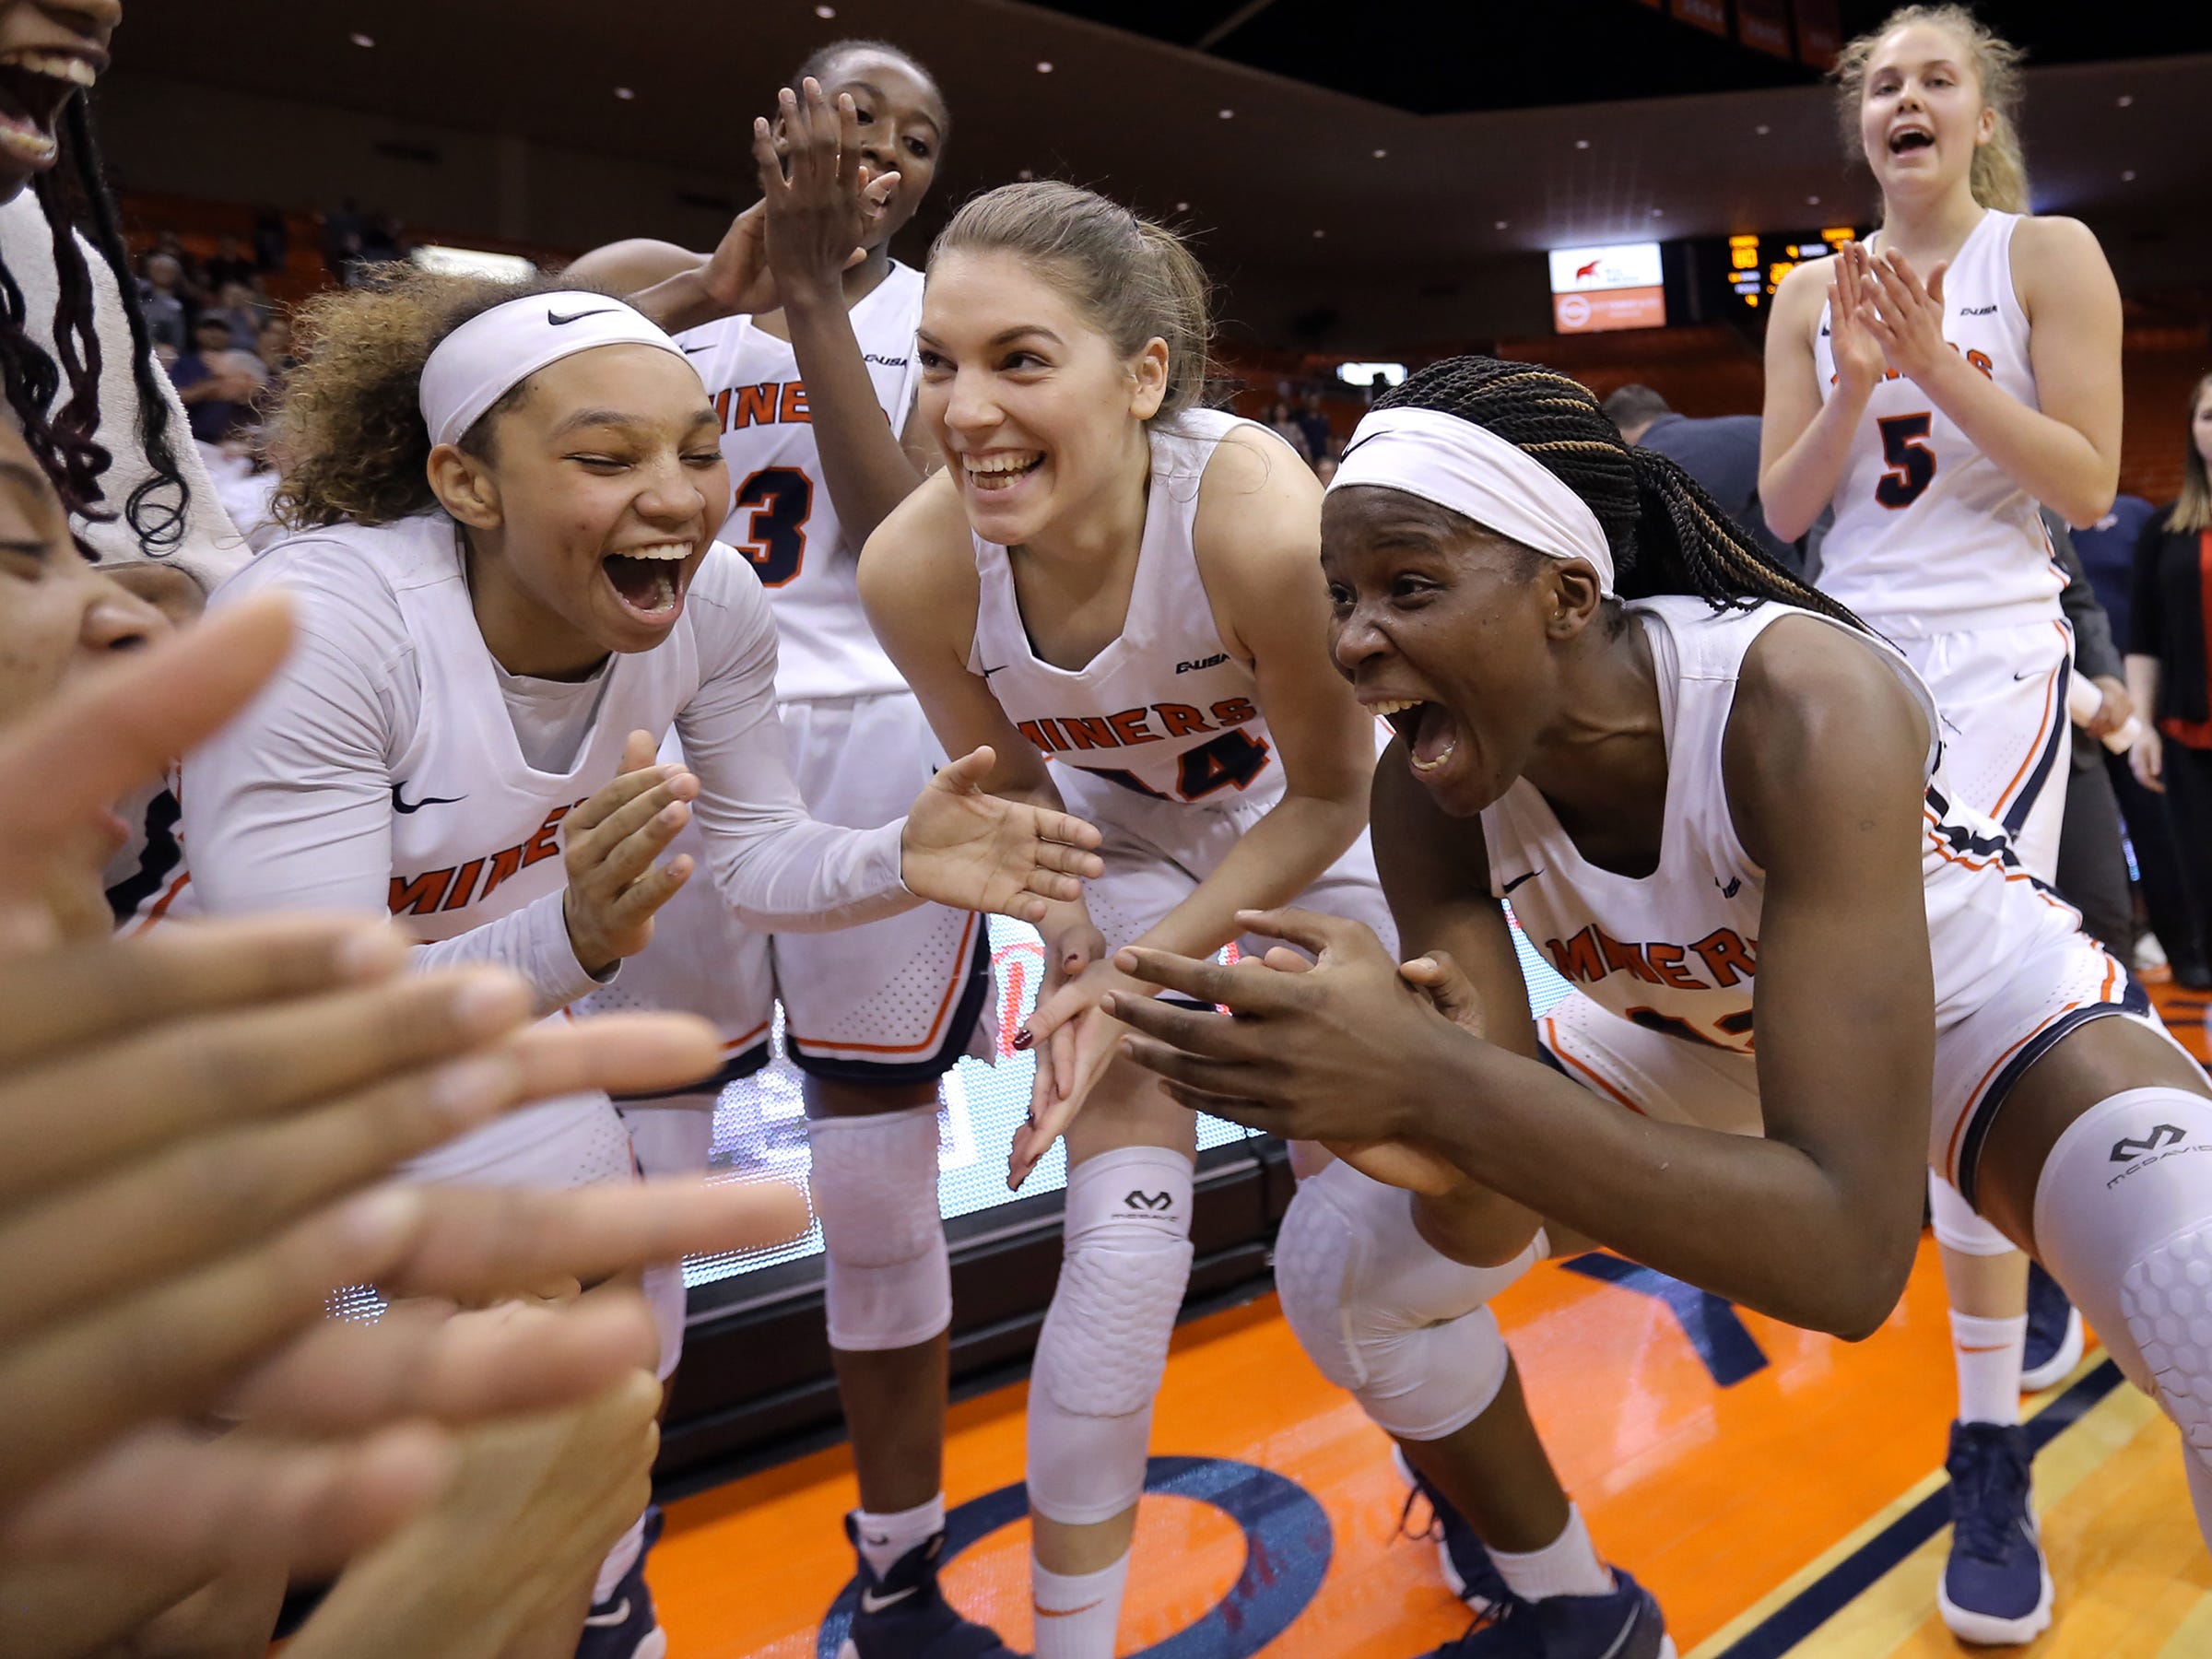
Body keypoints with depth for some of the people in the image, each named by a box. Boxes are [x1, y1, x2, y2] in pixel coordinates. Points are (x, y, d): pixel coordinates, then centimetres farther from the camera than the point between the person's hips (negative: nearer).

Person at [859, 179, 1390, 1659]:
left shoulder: (1260, 517, -39)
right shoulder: (918, 564, -29)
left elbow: (1329, 794, -20)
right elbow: (1006, 788, -8)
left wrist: (1151, 966, -25)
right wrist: (1075, 953, -21)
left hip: (1310, 826, -1)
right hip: (1122, 826, 1)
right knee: (1123, 1239, -9)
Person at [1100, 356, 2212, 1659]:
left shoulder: (1805, 709, -38)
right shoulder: (1428, 794, -23)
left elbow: (1850, 1258, -43)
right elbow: (1495, 1217, -21)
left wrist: (1431, 1086, -52)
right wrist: (1443, 1153, -44)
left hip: (1986, 1009, -4)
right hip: (1690, 1031, 4)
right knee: (1338, 1261, -3)